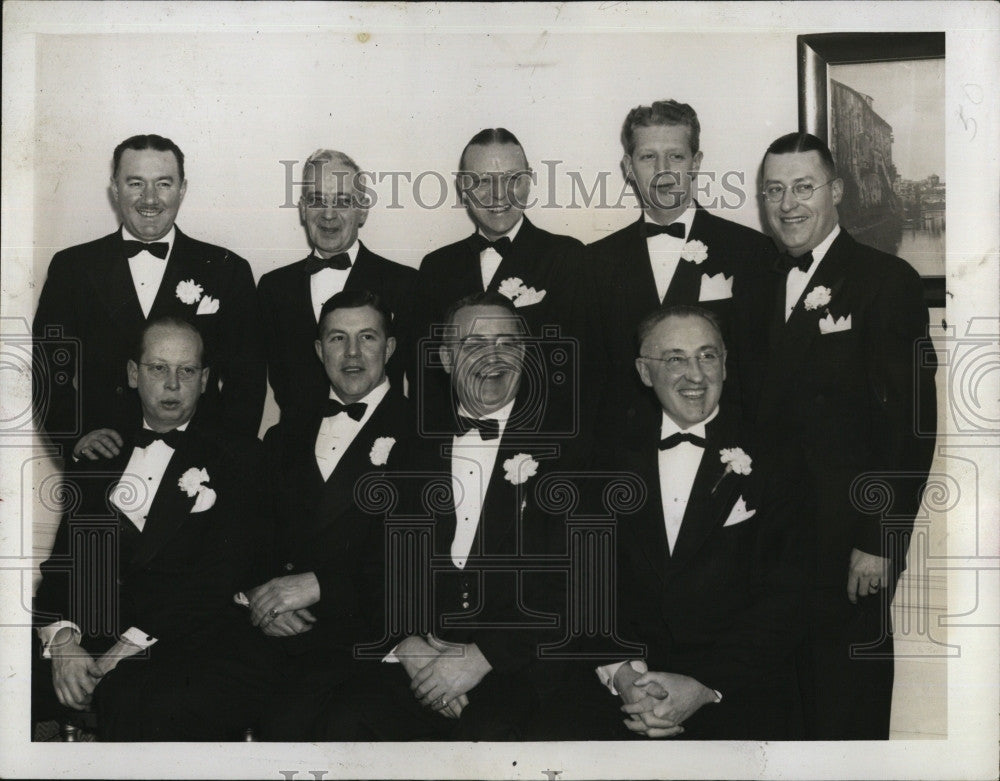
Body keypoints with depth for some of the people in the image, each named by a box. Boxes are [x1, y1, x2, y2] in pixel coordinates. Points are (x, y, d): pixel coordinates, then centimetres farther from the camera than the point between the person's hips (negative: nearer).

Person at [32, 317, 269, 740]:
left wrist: (132, 646, -13)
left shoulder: (236, 457, 10)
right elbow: (65, 558, 12)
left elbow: (220, 576, -2)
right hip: (86, 644, 4)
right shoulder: (99, 455, 23)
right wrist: (61, 638, -9)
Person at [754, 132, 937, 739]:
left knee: (848, 698, 3)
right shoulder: (764, 286, 12)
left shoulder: (887, 281, -7)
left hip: (849, 543, -5)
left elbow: (912, 423, -12)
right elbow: (768, 412, 12)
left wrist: (880, 541, -17)